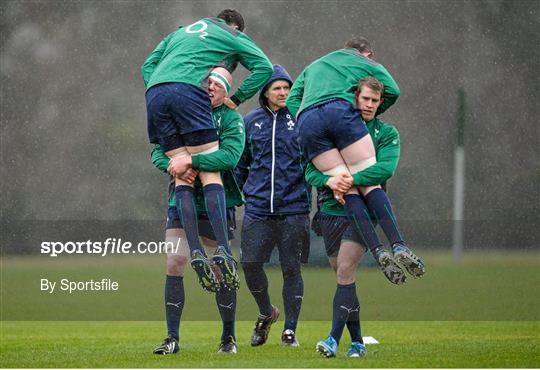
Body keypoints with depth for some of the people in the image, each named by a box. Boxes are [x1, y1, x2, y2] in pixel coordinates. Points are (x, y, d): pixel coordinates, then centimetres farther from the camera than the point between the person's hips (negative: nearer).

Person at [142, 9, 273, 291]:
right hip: (189, 91, -5)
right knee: (210, 173, -7)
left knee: (182, 175, 3)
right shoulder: (233, 36, 22)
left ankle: (195, 251, -11)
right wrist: (237, 99, 12)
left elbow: (148, 66, 30)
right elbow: (264, 68, 9)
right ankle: (222, 250, -22)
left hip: (154, 93, 5)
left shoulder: (181, 32, 37)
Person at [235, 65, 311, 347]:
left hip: (293, 208, -2)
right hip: (258, 208, 2)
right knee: (250, 263, -5)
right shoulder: (251, 121, 8)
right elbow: (240, 162, 17)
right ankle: (266, 313, 21)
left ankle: (290, 329, 12)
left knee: (291, 268, 2)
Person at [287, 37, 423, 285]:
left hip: (306, 122, 3)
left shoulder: (313, 67, 40)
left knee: (349, 189, -1)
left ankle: (378, 252, -15)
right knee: (370, 181, -3)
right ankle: (398, 246, -18)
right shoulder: (365, 63, 28)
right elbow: (392, 91, 15)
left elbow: (292, 99, 28)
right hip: (340, 110, -3)